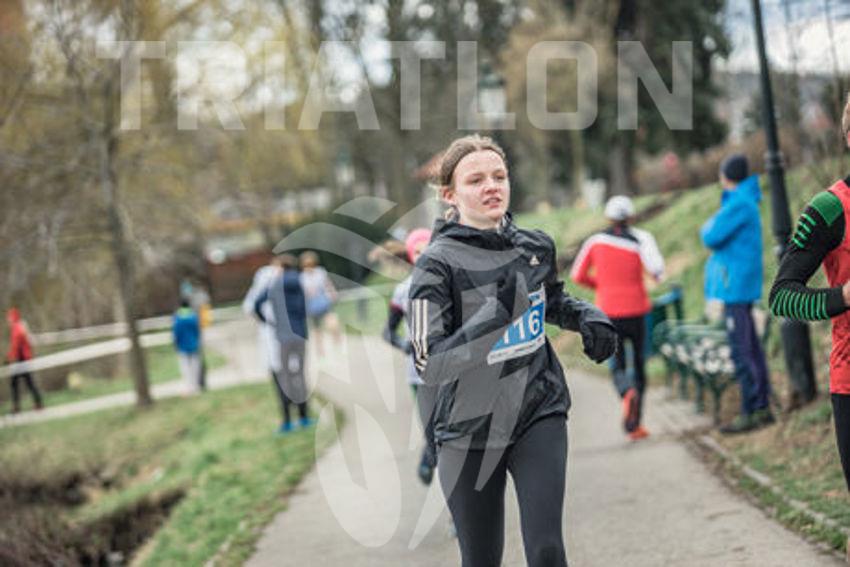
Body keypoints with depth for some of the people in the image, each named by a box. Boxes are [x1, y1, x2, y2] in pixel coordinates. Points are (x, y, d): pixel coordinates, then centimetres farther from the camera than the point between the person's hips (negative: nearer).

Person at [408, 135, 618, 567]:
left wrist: (588, 317, 2)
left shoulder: (535, 247, 1)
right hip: (470, 432, -3)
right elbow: (430, 365, -22)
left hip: (540, 416, 3)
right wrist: (496, 313, -32)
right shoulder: (437, 264, -15)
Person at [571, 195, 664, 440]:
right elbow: (655, 268, -23)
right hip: (636, 311, -1)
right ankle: (634, 424, 13)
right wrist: (658, 274, 1)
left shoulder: (595, 241, 0)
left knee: (618, 367, 8)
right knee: (638, 364, 14)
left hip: (609, 312, 1)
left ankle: (627, 392, -28)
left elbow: (578, 275, 6)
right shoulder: (640, 239, -7)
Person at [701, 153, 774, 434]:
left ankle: (750, 413, -7)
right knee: (751, 348, 13)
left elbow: (712, 238, -19)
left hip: (736, 286, -10)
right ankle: (762, 408, 17)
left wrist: (707, 228, 1)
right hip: (740, 287, 10)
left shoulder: (739, 204, -15)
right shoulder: (746, 202, 16)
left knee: (742, 351, -8)